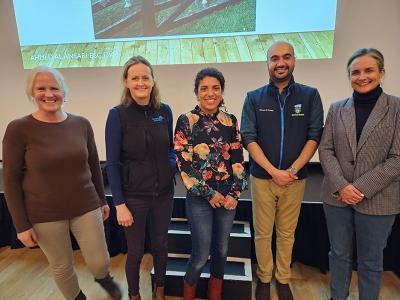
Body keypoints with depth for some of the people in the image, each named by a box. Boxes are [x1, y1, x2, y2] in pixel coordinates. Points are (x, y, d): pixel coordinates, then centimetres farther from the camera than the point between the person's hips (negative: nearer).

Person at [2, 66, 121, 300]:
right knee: (61, 267, 16)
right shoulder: (19, 129, -11)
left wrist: (102, 200, 11)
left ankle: (103, 278, 49)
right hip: (44, 215, -1)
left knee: (100, 262, 11)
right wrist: (21, 224, -5)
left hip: (86, 207, 2)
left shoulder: (82, 124, -4)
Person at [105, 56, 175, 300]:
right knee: (136, 251, 14)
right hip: (134, 196, -3)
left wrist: (173, 163, -7)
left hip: (164, 193, 3)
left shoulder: (164, 111, -2)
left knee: (161, 245, 20)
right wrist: (120, 204, -12)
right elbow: (112, 163, -10)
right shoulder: (118, 115, -11)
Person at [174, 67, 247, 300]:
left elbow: (238, 159, 5)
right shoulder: (185, 121, -7)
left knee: (221, 251, 16)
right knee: (201, 255, 4)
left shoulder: (230, 121, 4)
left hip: (228, 195, 4)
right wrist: (209, 193, -10)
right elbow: (183, 164, -10)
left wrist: (234, 193, -4)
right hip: (200, 198, -3)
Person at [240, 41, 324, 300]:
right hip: (262, 178, 0)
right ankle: (264, 278, 31)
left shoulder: (310, 95, 2)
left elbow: (314, 136, -2)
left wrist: (293, 169, -13)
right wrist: (274, 172, -14)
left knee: (287, 233, 14)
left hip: (295, 178, 1)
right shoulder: (254, 98, 0)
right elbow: (249, 138, -6)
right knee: (263, 233, 10)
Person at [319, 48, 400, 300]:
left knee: (371, 260, 15)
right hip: (337, 196, 2)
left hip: (377, 199, -2)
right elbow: (325, 149, 0)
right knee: (339, 253, 17)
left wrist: (362, 189, -15)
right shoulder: (337, 109, 4)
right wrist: (341, 185, -12)